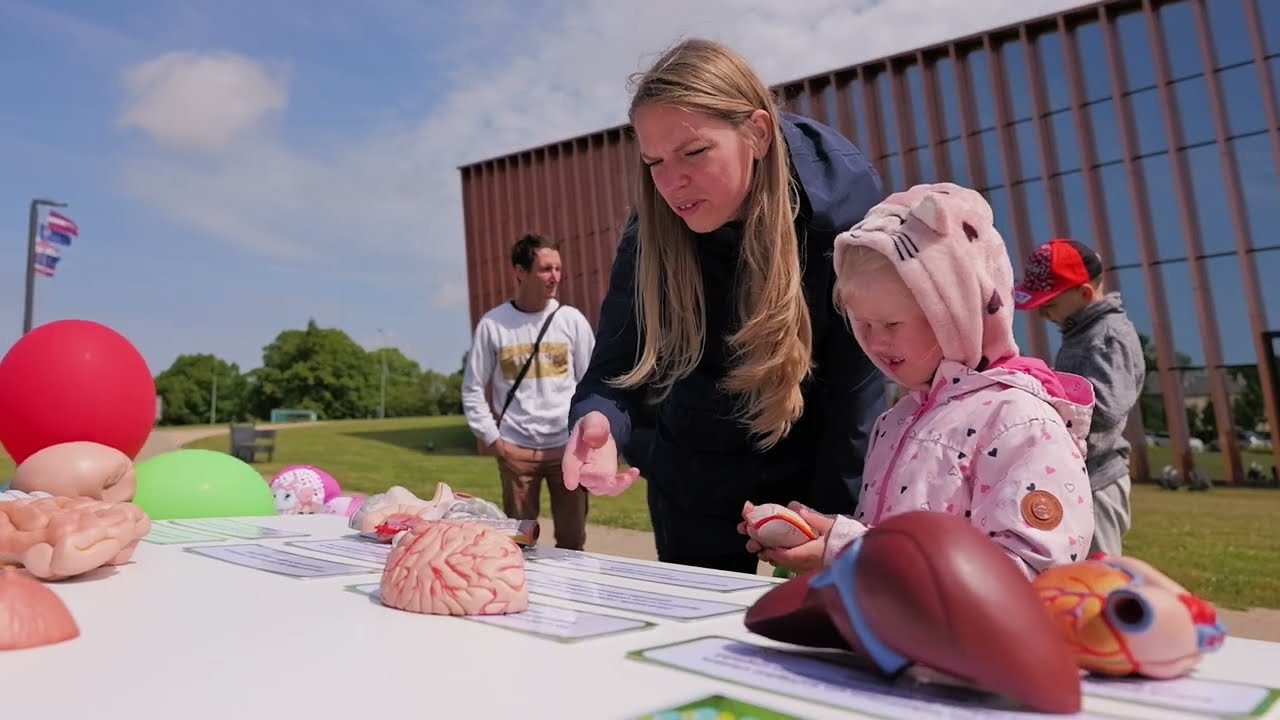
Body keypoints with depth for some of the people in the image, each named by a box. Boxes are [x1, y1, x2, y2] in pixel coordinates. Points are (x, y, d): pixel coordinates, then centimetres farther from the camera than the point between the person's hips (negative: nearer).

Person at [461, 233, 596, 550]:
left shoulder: (571, 319, 2)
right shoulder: (493, 324, -1)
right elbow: (472, 389, 4)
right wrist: (494, 440, -2)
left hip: (567, 448, 1)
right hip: (516, 450, 0)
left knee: (572, 541, 6)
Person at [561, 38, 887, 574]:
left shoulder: (844, 199, -21)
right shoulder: (654, 229, -16)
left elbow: (858, 385, -17)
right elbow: (616, 367, -16)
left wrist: (831, 525, -17)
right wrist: (598, 422, -39)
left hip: (820, 472, -2)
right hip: (697, 484, 2)